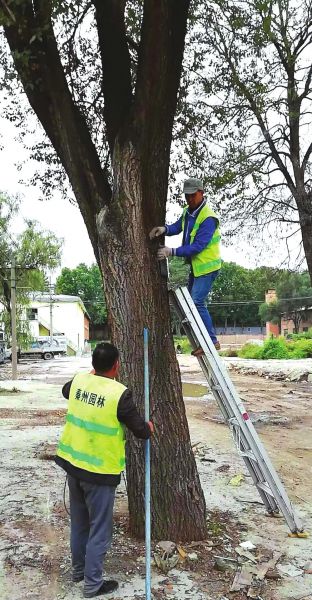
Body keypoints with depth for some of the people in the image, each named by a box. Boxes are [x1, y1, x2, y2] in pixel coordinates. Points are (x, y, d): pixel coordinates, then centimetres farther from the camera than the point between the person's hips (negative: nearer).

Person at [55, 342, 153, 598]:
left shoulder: (78, 381, -3)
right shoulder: (120, 393, -21)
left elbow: (66, 391, 22)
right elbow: (139, 430, -11)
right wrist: (149, 428, 12)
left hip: (72, 463, 7)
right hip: (100, 471, -7)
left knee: (79, 522, 23)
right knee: (99, 528, 9)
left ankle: (78, 569, 39)